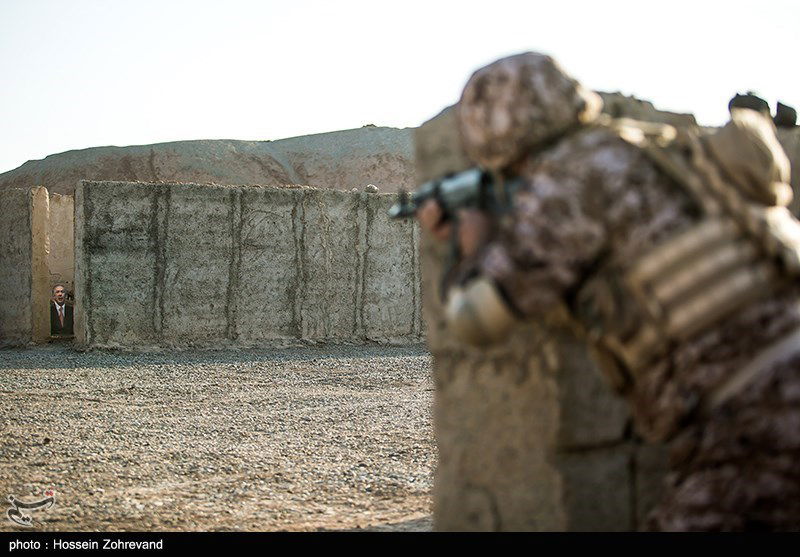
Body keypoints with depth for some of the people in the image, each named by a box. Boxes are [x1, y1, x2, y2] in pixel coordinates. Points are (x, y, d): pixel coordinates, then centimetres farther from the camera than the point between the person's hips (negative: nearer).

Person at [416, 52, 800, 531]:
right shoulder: (664, 157, 21)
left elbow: (477, 314, -3)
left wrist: (475, 246, 18)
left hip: (758, 423, -9)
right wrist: (469, 240, 35)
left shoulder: (575, 176, -5)